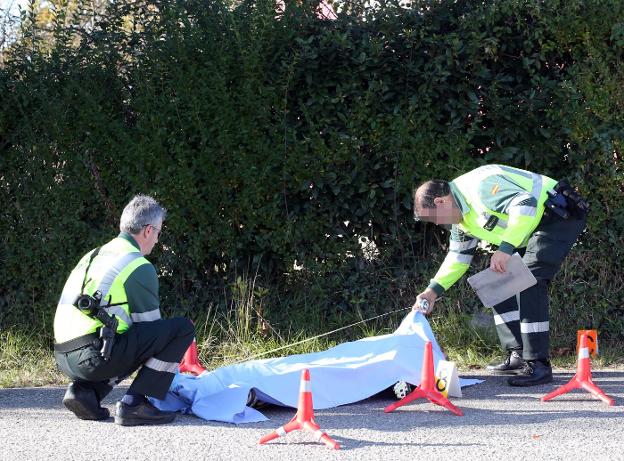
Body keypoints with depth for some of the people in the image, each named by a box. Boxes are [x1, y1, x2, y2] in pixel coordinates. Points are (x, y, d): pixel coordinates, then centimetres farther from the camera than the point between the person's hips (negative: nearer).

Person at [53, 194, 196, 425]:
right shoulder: (139, 266, -3)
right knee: (183, 328, -3)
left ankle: (84, 390, 11)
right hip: (95, 354, -9)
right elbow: (150, 325, 5)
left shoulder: (93, 256, 24)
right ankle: (134, 403, -8)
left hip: (65, 359, 9)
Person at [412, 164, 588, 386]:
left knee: (529, 281, -22)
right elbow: (458, 257, 19)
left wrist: (505, 249, -37)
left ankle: (538, 365, -21)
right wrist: (433, 290, 8)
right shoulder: (461, 216, 10)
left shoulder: (480, 186, -25)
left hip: (559, 216, -11)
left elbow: (525, 205, -36)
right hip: (534, 230, 11)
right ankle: (518, 355, 13)